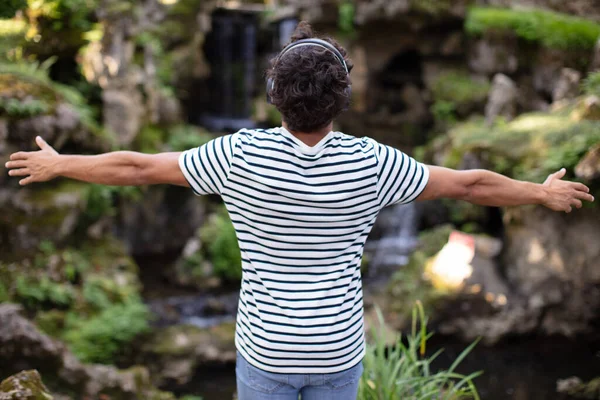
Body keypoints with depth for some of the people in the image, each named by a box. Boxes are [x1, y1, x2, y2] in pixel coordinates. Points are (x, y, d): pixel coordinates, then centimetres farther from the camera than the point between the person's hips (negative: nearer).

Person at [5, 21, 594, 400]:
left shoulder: (242, 156, -18)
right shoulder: (370, 163, -15)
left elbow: (137, 167, -8)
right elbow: (469, 184, -3)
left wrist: (59, 165, 8)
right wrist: (543, 193, 13)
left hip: (267, 348, -1)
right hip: (340, 349, 1)